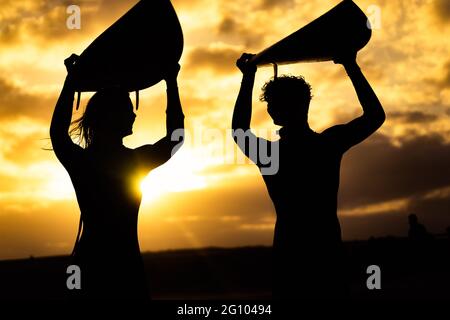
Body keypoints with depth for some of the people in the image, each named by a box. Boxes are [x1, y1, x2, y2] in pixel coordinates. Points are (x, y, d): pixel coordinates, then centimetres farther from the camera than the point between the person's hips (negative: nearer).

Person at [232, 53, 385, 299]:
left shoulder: (267, 154, -8)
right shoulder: (330, 144, -7)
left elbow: (239, 130, 15)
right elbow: (376, 116, 8)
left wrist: (248, 78, 17)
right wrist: (351, 66, 9)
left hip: (289, 253, 0)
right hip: (328, 251, 0)